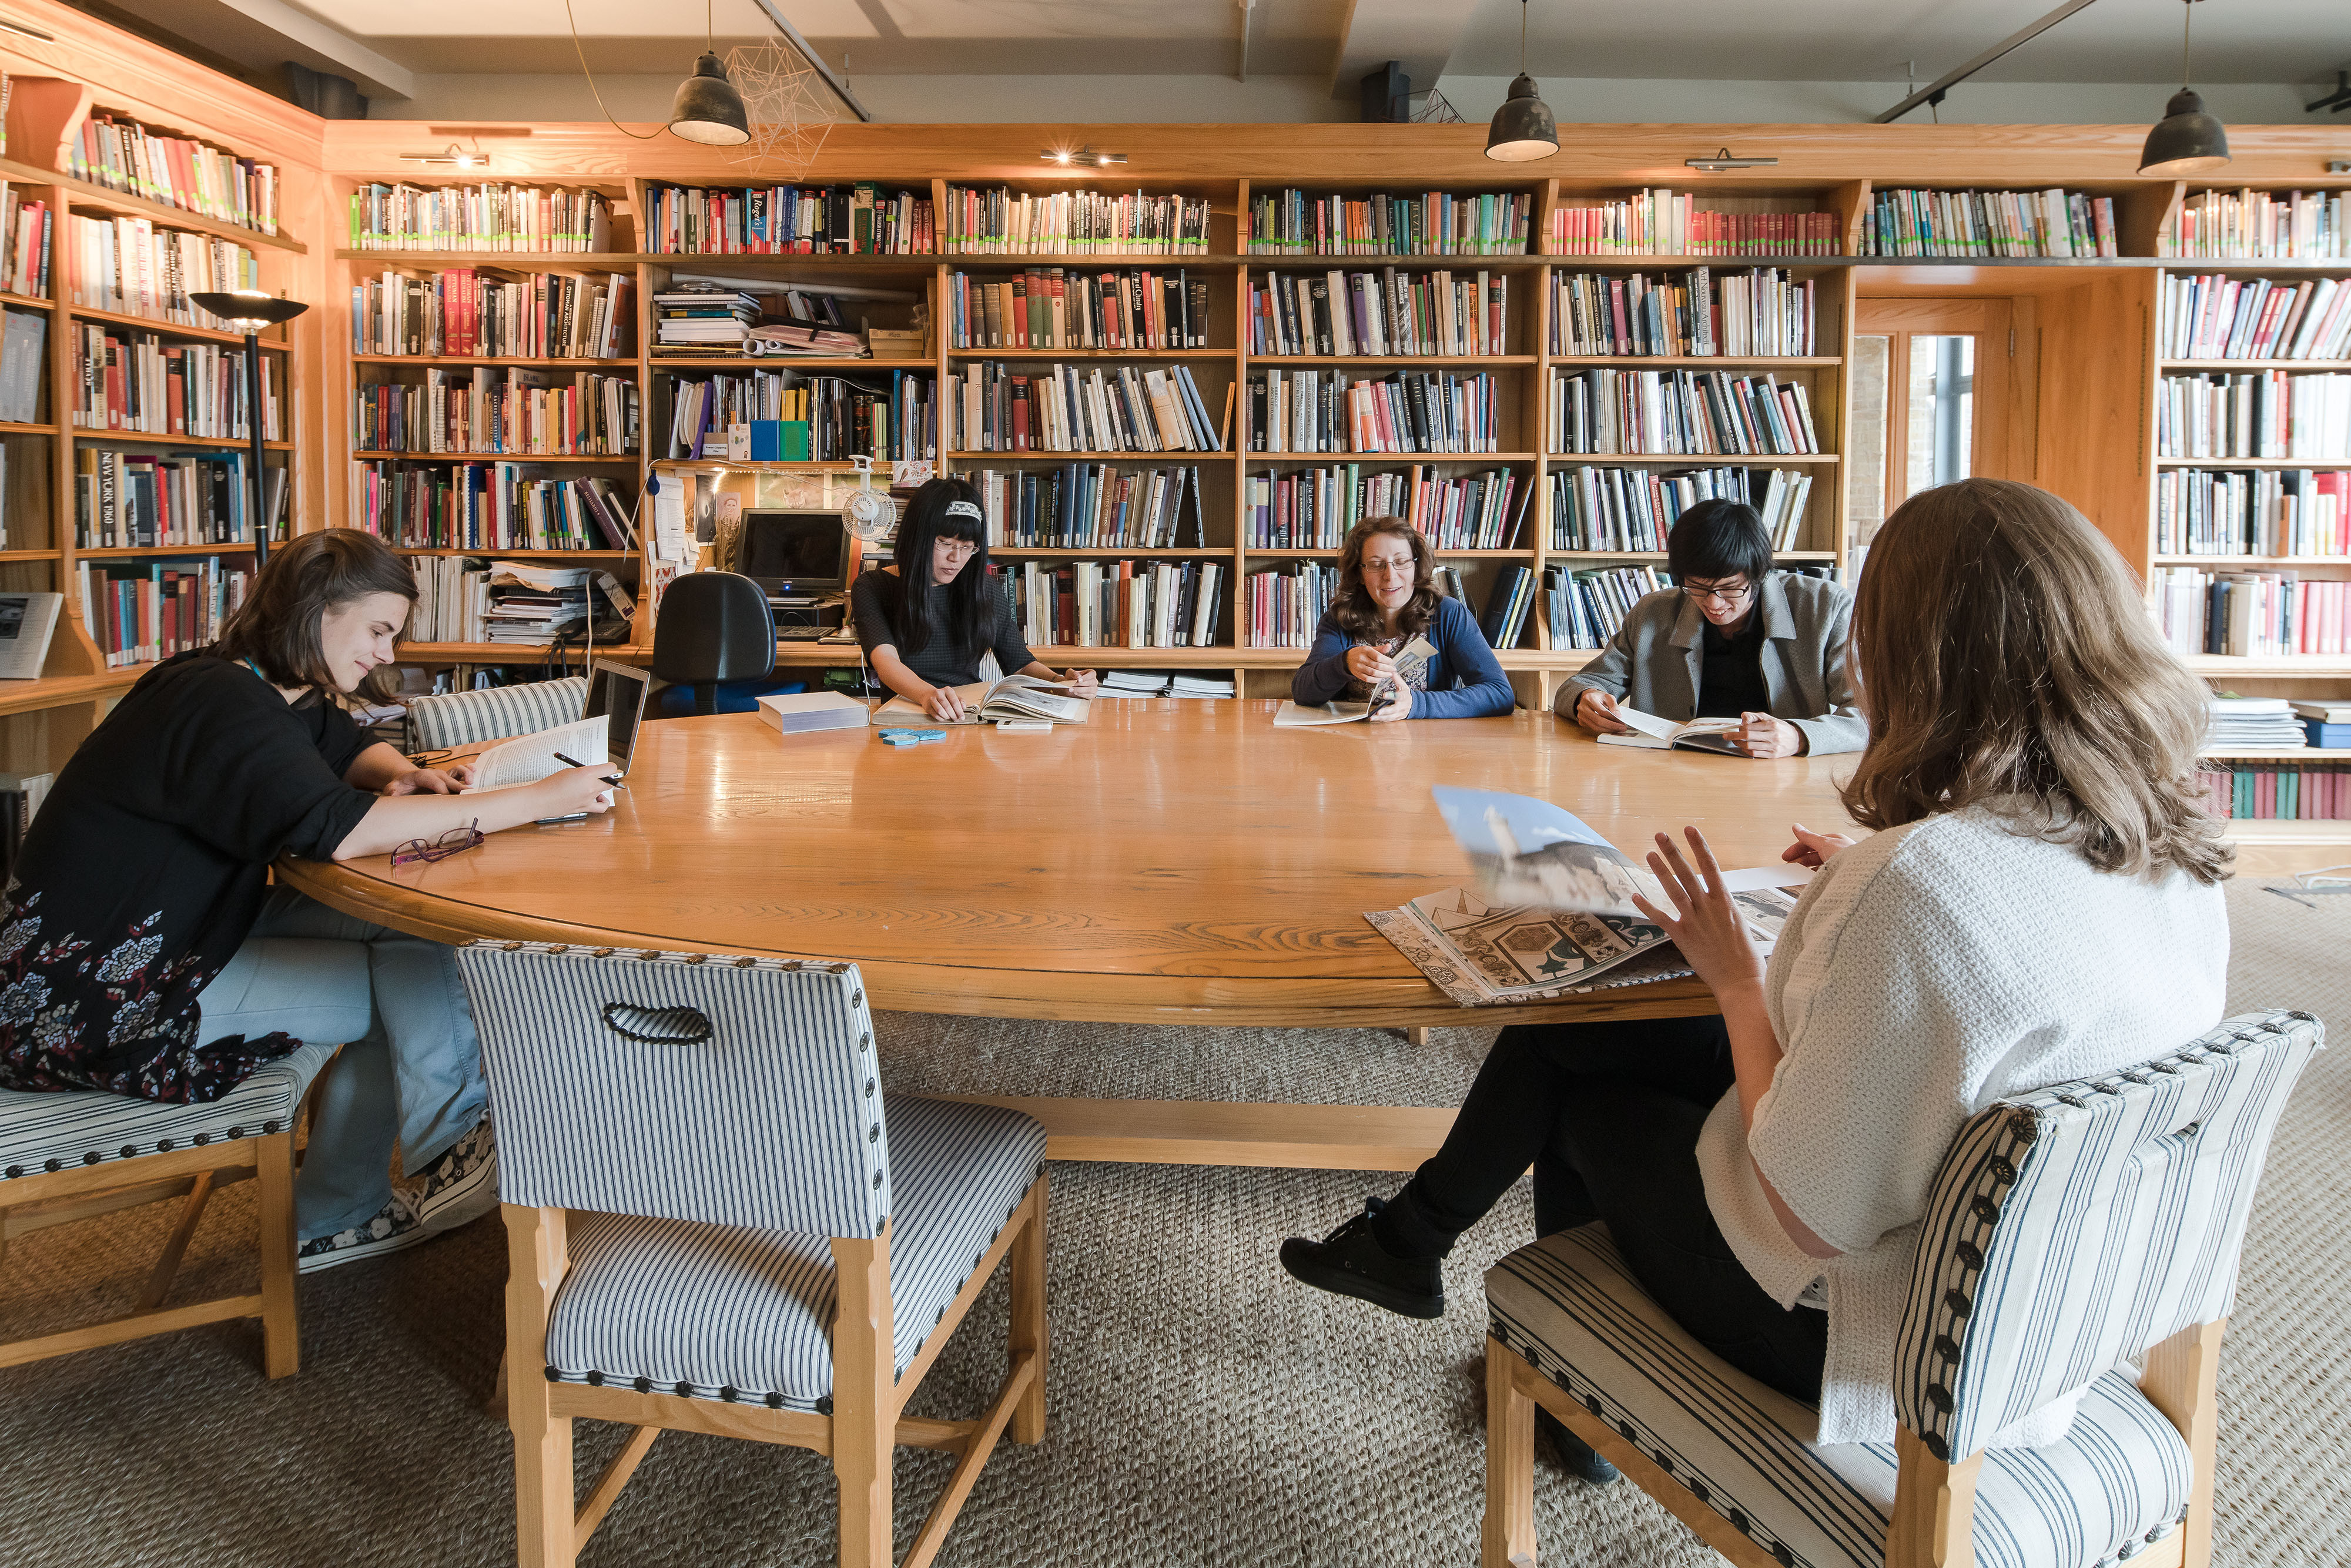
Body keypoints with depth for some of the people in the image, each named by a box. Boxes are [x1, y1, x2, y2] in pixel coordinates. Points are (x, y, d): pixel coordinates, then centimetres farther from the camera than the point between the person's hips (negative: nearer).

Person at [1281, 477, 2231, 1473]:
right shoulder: (2180, 860, -7)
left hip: (1867, 1342, -7)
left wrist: (1737, 979, -14)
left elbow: (1806, 1219, -28)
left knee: (1587, 1101, 19)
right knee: (1560, 1037, 15)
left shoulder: (1924, 883, -35)